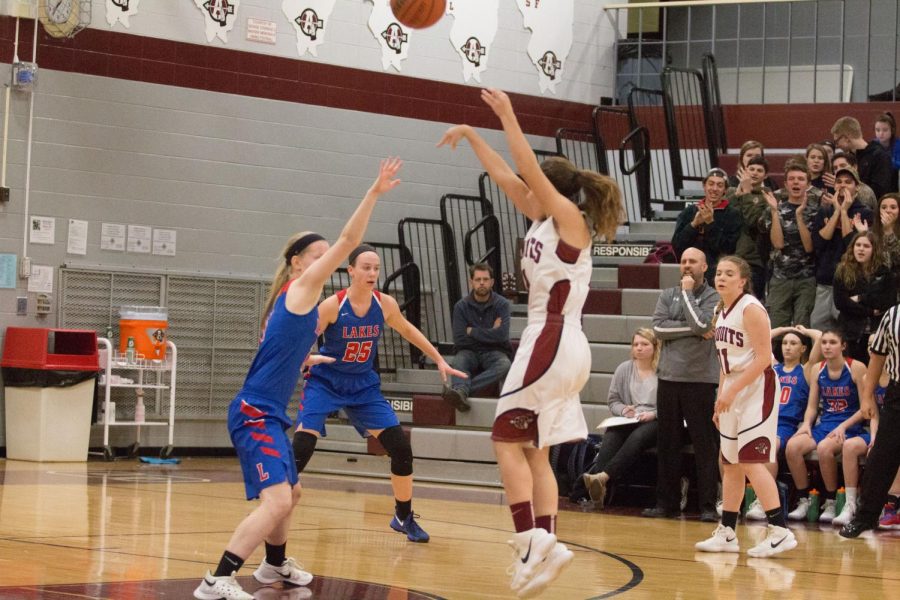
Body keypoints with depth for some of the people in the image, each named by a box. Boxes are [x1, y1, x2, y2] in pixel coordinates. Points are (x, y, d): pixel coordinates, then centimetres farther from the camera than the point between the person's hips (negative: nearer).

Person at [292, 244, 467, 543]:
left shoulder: (385, 304, -9)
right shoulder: (333, 305, -21)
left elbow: (408, 331, 11)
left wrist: (440, 360, 13)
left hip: (364, 385, 4)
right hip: (325, 382, -4)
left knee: (401, 448, -2)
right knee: (302, 446, -21)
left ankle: (404, 516, 18)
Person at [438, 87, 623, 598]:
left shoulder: (570, 217, -7)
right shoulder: (548, 221, 14)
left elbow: (529, 170, -16)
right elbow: (506, 178, 20)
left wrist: (508, 118, -13)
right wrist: (471, 135, 20)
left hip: (553, 342, -9)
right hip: (559, 346, 9)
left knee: (508, 440, -7)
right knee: (533, 451, 8)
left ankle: (532, 539, -13)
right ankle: (545, 545, 4)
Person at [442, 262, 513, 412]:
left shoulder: (502, 304, -2)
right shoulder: (461, 306, 1)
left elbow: (501, 335, -16)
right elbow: (459, 340, -7)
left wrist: (472, 331, -8)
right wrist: (489, 334, -6)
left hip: (494, 353, -1)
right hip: (470, 352, 1)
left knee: (504, 365, -35)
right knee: (457, 361, -33)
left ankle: (459, 388, -50)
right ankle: (462, 394, -62)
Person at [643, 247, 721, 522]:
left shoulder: (713, 298, 1)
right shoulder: (668, 295, 12)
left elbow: (700, 324, -16)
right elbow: (658, 328, -2)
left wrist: (687, 293, -5)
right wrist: (693, 330, -11)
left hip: (700, 379, -4)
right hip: (669, 376, 4)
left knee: (705, 445, -3)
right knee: (667, 444, 8)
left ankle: (708, 506, -1)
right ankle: (667, 503, 14)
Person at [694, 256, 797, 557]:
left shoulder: (751, 309, -13)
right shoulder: (721, 312, 12)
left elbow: (763, 358, -19)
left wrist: (732, 391, -20)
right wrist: (721, 397, 15)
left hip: (757, 389, -9)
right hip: (733, 391, 9)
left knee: (751, 461, -14)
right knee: (730, 464, 10)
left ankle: (780, 531, -13)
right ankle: (727, 533, 16)